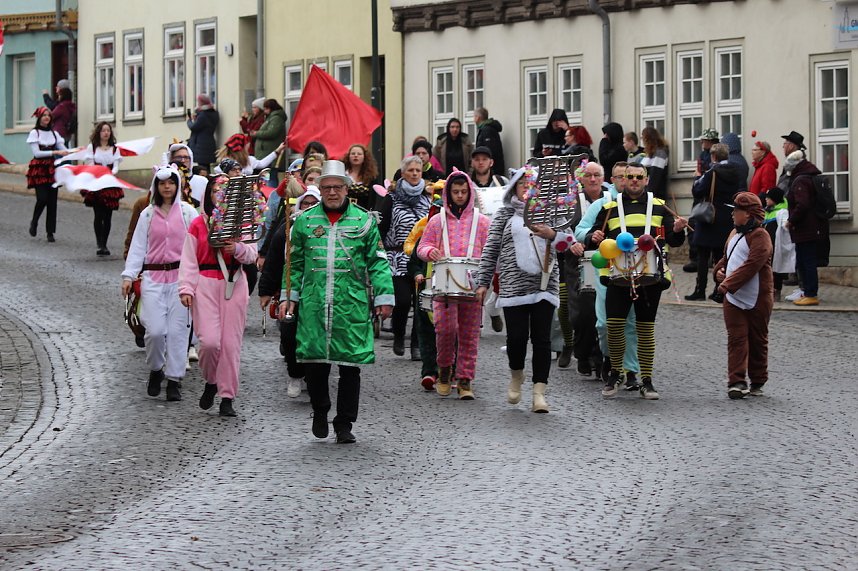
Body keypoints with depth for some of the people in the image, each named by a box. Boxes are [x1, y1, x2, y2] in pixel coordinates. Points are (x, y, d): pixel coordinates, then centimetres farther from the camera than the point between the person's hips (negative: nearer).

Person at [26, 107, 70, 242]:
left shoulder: (54, 133, 11)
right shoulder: (34, 133, -3)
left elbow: (63, 150, 5)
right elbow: (36, 153, -12)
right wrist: (55, 152, -21)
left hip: (52, 169, 4)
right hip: (39, 169, -4)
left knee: (52, 200, 0)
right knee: (42, 198, -15)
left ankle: (50, 232, 5)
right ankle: (34, 222, 12)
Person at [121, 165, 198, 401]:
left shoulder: (187, 212, 6)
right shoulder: (148, 214, 10)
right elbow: (137, 247, 10)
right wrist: (128, 275, -1)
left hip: (180, 276, -1)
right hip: (153, 277, 1)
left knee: (177, 330, -4)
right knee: (155, 330, -8)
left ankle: (174, 381, 4)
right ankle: (155, 371, 17)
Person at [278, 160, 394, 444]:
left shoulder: (364, 221, 6)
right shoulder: (305, 221, 10)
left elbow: (378, 262, 6)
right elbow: (295, 263, 16)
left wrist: (384, 298, -1)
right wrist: (289, 295, 9)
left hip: (352, 304, -1)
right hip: (314, 303, 1)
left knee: (350, 366, 1)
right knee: (314, 363, 0)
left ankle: (344, 424, 10)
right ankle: (320, 412, 23)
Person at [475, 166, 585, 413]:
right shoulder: (504, 215, 11)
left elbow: (566, 239, 1)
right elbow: (490, 250, 9)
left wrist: (552, 234, -21)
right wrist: (483, 282, 4)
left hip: (545, 285, 1)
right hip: (514, 285, -1)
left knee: (541, 338, -3)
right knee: (517, 336, -5)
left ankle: (539, 392, -1)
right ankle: (516, 374, 25)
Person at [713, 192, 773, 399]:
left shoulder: (759, 237, -13)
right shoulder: (735, 234, 15)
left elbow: (751, 265, -22)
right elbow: (727, 258, 28)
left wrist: (728, 283, -24)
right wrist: (719, 270, 6)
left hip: (756, 300, -6)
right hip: (733, 299, 6)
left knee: (757, 341, 6)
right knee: (736, 338, -4)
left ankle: (757, 382, 17)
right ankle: (737, 381, -10)